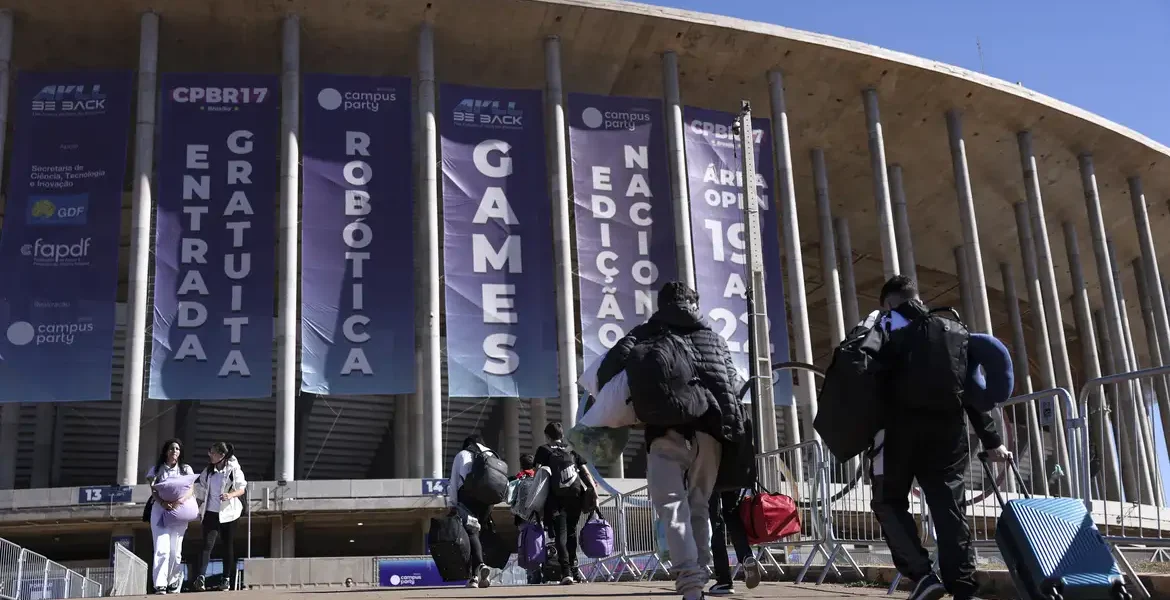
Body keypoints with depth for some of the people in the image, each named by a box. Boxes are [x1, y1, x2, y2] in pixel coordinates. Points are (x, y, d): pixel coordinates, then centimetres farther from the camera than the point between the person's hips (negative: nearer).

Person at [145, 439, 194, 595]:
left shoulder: (186, 469, 12)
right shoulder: (156, 469, 10)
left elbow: (191, 490, 1)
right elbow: (153, 491, -1)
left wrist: (181, 500, -20)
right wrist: (163, 502, -21)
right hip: (160, 510, -1)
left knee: (175, 550, 3)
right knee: (162, 548, -15)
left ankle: (173, 584, 13)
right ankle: (160, 585, -21)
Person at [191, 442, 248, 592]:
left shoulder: (233, 469, -5)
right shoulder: (208, 470, 9)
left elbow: (243, 488, -6)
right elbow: (200, 487, 17)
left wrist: (231, 495, -22)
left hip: (228, 512, -2)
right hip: (211, 512, 2)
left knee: (228, 546, 6)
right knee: (207, 544, -13)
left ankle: (227, 580, 14)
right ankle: (200, 577, -23)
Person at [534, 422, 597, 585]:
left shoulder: (544, 450, 11)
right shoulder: (572, 450, 19)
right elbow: (586, 473, 11)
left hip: (556, 498, -3)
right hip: (576, 496, 3)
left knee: (560, 535, -4)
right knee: (571, 532, 18)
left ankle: (566, 572, -17)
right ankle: (573, 570, 23)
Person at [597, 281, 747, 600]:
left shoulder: (649, 332, 16)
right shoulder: (714, 338, 28)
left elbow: (617, 359, 1)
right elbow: (731, 383, 23)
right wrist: (734, 429, 26)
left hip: (669, 424, -4)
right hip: (712, 425, 4)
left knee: (671, 504, -10)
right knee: (698, 506, 14)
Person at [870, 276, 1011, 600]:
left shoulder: (888, 324, 7)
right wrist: (991, 440, 16)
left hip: (903, 426, -4)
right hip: (948, 428, 4)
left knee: (889, 502, 8)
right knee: (949, 511, 5)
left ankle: (922, 574, -8)